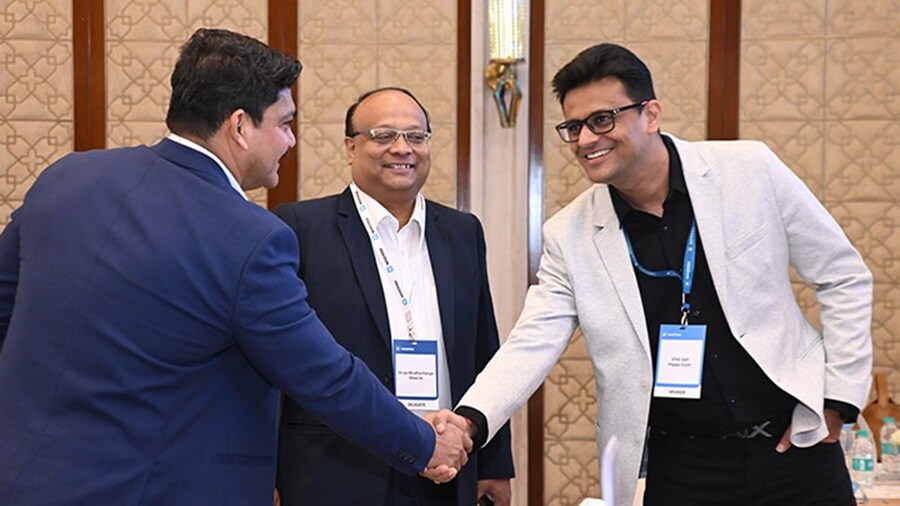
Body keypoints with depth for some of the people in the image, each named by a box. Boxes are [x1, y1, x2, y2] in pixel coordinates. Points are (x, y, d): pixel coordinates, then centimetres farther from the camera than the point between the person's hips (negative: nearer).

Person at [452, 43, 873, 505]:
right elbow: (530, 346, -9)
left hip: (793, 448, 0)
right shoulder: (568, 236, -4)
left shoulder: (750, 171, -6)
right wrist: (470, 421, -27)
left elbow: (844, 277, 2)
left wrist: (836, 398, -3)